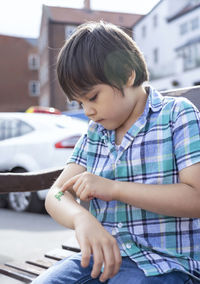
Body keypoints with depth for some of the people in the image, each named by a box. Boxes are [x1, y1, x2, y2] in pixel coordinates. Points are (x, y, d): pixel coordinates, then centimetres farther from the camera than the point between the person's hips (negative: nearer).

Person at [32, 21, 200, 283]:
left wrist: (114, 188, -17)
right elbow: (57, 195, 2)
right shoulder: (94, 133, 12)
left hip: (166, 261, -4)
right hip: (105, 255, 5)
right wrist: (82, 219, -23)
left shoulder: (178, 115, -4)